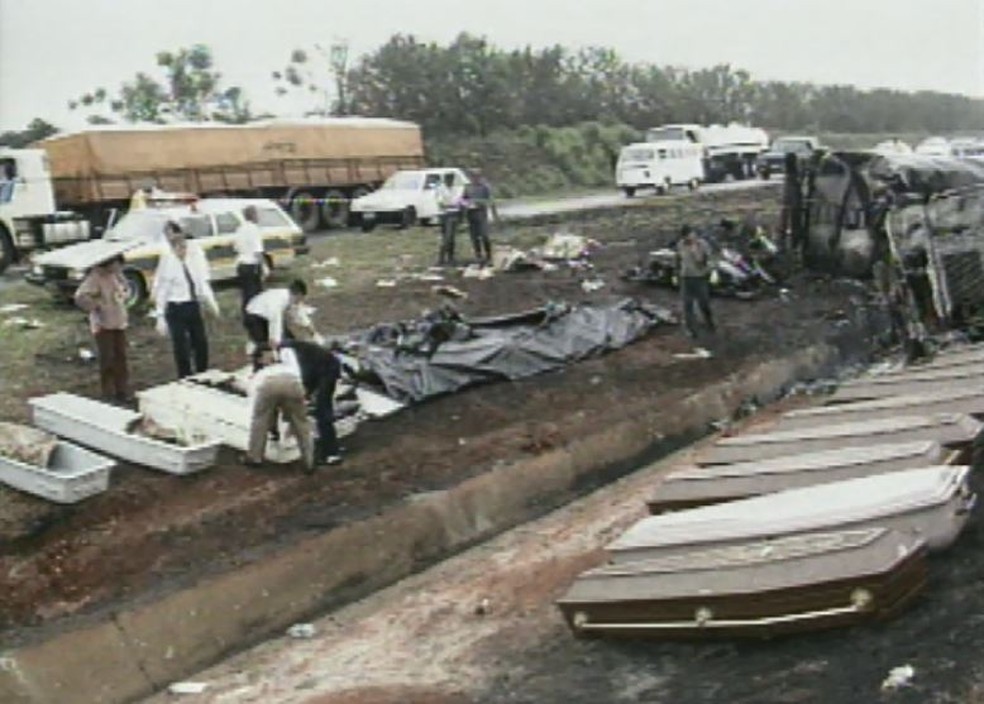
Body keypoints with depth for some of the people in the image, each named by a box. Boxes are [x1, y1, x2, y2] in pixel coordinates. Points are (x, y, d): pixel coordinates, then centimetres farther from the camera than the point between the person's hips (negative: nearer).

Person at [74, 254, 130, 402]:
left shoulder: (117, 274, 6)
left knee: (120, 357, 9)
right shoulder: (96, 276, -18)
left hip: (119, 322, 7)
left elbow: (124, 289, 28)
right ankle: (108, 394, 5)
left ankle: (122, 391, 18)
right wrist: (96, 307, -19)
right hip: (103, 324, -7)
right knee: (107, 359, -5)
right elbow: (80, 297, -27)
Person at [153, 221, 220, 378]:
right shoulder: (167, 263, -14)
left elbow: (202, 281, 7)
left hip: (194, 306, 5)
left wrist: (210, 301, 1)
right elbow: (160, 292, -9)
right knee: (182, 348, 2)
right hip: (176, 308, -5)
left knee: (201, 344, 13)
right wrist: (161, 317, -11)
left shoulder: (194, 255, -3)